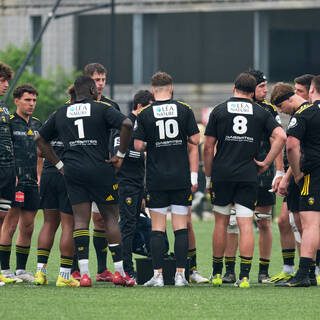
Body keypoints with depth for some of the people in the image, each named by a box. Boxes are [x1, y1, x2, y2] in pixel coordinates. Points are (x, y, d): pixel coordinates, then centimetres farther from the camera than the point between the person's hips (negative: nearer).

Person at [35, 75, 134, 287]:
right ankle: (120, 271, 2)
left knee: (81, 219, 2)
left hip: (73, 172, 3)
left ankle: (84, 272, -9)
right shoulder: (101, 109, -1)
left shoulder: (61, 113, 13)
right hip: (100, 169, -3)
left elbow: (41, 139, 19)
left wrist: (59, 165, 18)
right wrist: (120, 155, -6)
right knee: (111, 217, 4)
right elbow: (127, 124, -15)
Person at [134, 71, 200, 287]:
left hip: (156, 180, -1)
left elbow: (138, 145, -6)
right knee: (181, 227, 4)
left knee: (158, 228, 3)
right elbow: (195, 140, -2)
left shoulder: (145, 114, -3)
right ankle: (180, 274, 0)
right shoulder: (184, 110, -2)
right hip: (181, 178, 1)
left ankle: (158, 275, -1)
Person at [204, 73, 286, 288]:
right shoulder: (261, 113, 6)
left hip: (222, 174, 0)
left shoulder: (219, 111, 4)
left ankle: (217, 273, 19)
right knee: (246, 225, -2)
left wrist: (208, 176, 10)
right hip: (248, 177, 0)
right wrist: (266, 163, -1)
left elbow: (208, 147, 2)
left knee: (221, 222, 12)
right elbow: (281, 137, -7)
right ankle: (244, 276, -11)